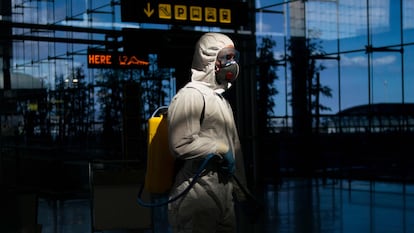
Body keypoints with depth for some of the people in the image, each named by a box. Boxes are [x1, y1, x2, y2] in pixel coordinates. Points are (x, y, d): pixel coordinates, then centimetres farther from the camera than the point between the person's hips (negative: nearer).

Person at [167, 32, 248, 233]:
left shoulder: (221, 99, 20)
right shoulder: (190, 95, -12)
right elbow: (181, 145, -26)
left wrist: (240, 191, 21)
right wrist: (221, 150, -14)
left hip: (224, 196, 10)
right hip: (197, 199, -9)